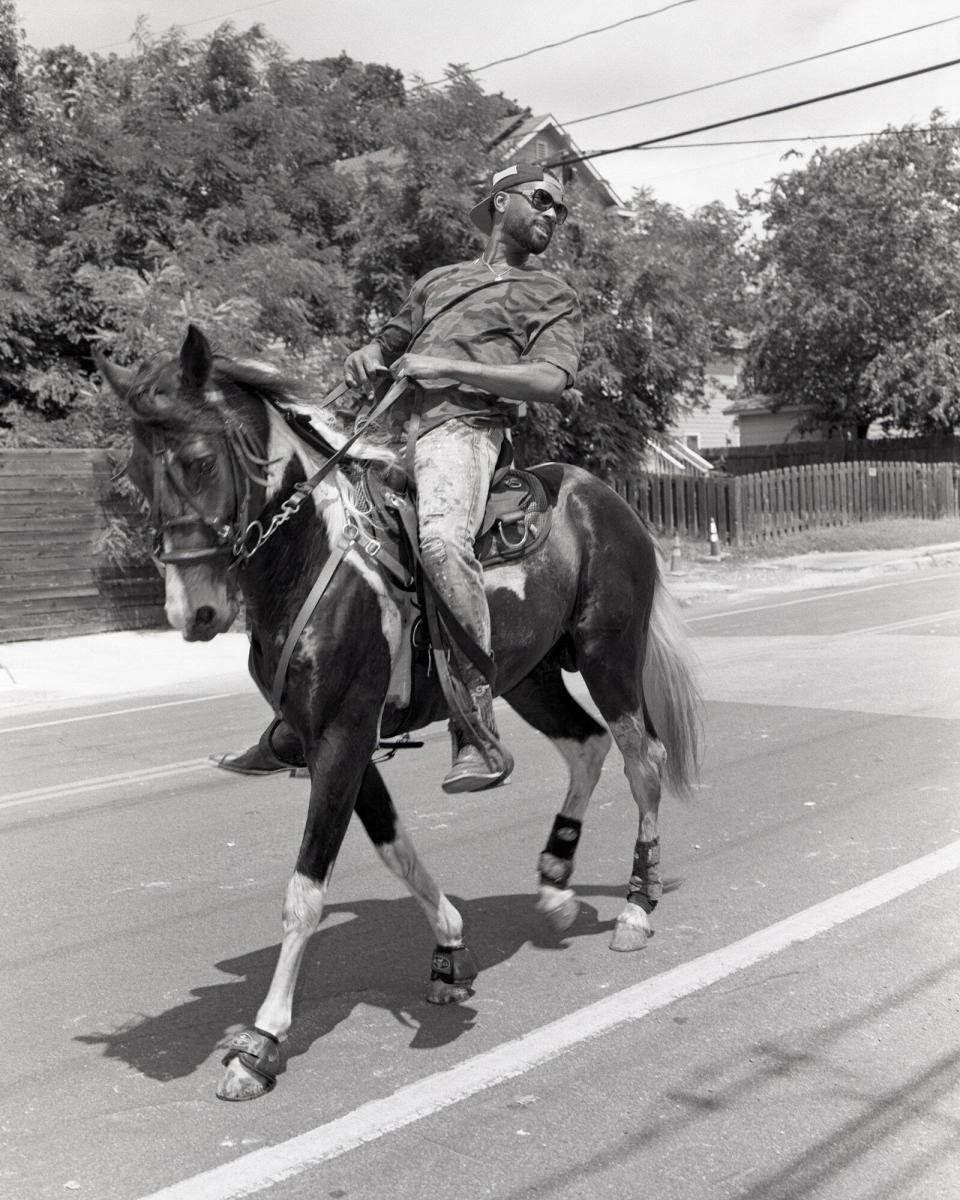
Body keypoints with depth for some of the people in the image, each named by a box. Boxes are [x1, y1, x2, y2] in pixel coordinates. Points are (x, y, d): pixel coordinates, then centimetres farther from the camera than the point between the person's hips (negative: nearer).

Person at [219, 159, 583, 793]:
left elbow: (550, 381, -1)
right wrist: (364, 360, 8)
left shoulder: (553, 296, 16)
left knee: (443, 539, -37)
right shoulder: (438, 281, 31)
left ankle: (479, 734, -33)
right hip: (390, 424, 6)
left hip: (465, 424, -6)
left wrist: (447, 366, -8)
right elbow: (387, 343, 34)